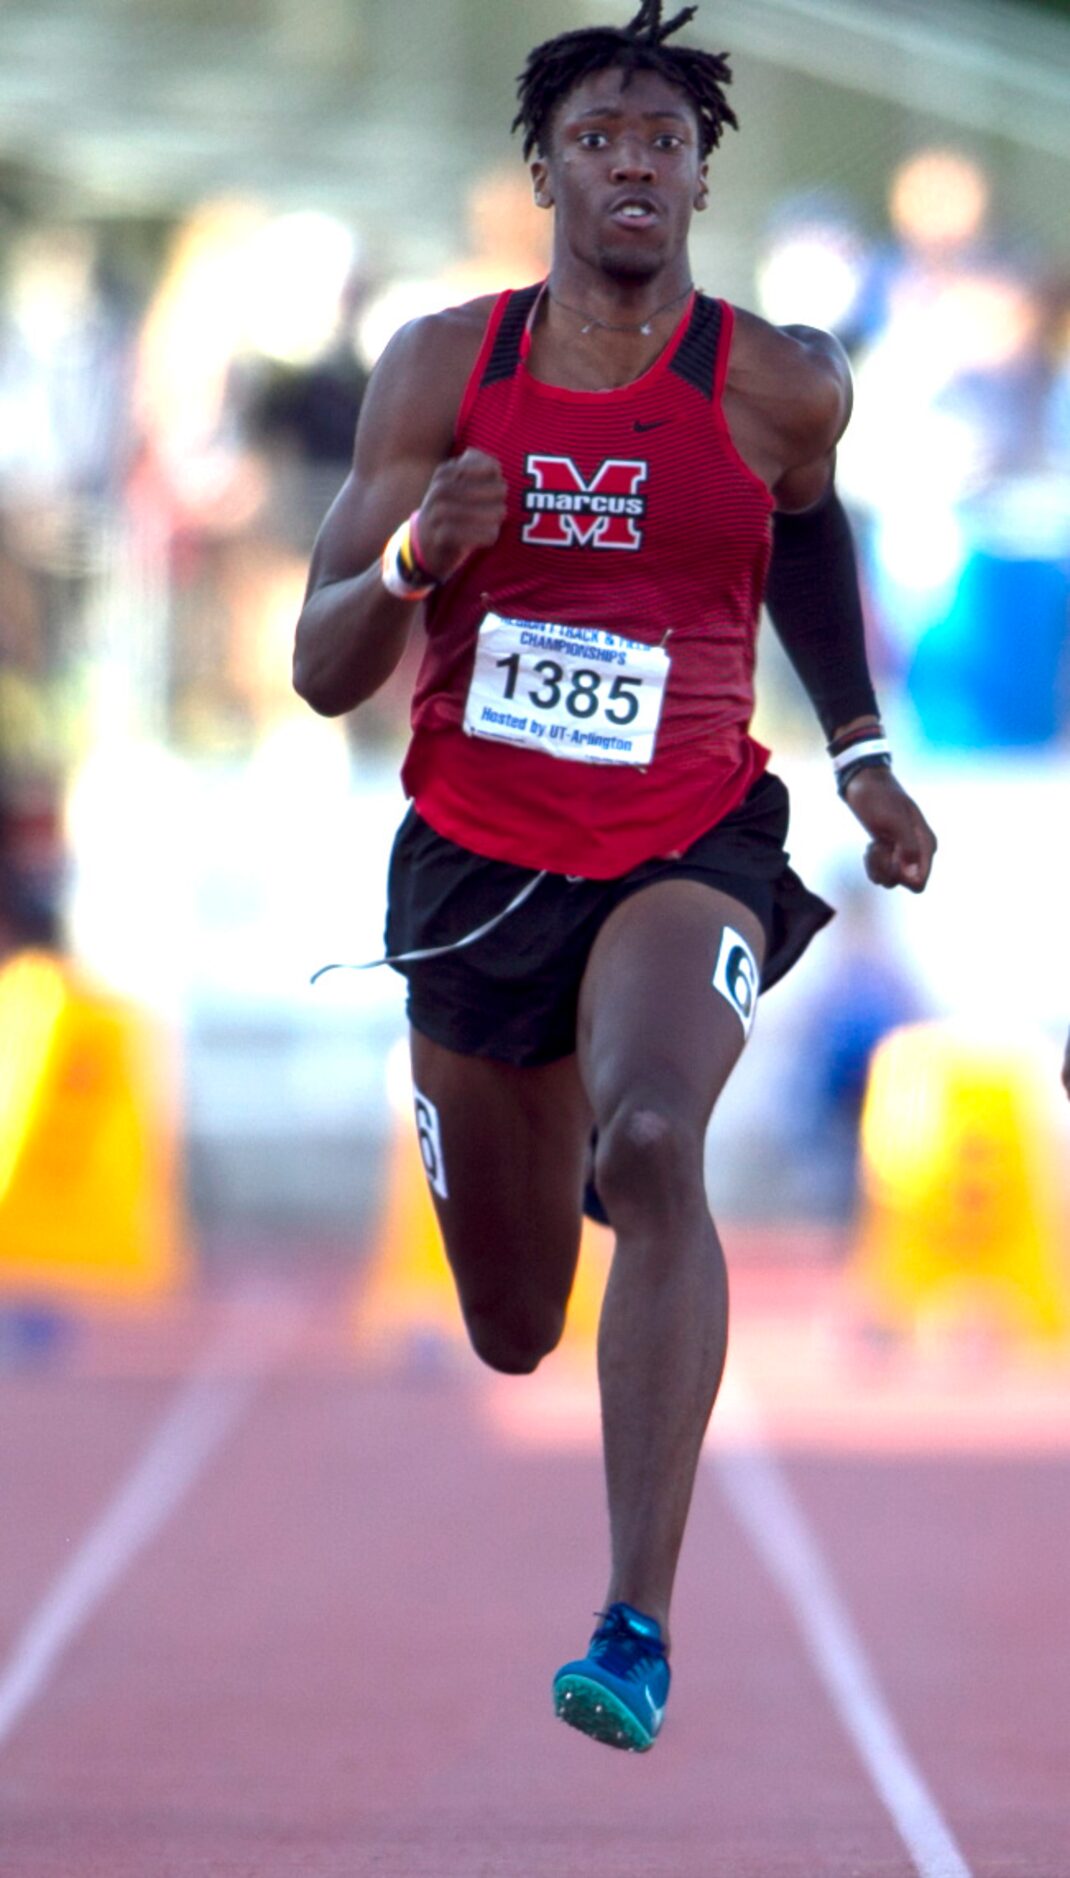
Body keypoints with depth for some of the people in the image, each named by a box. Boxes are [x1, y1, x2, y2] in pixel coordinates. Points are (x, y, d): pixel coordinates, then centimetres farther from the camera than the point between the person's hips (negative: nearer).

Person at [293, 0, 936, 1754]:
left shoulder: (779, 387, -6)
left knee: (652, 1150, -34)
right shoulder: (443, 371, -4)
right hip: (475, 858, 2)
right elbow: (322, 671, -4)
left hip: (688, 845, -2)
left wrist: (861, 753, 18)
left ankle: (640, 1627, -37)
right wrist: (413, 562, -24)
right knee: (512, 1332, 13)